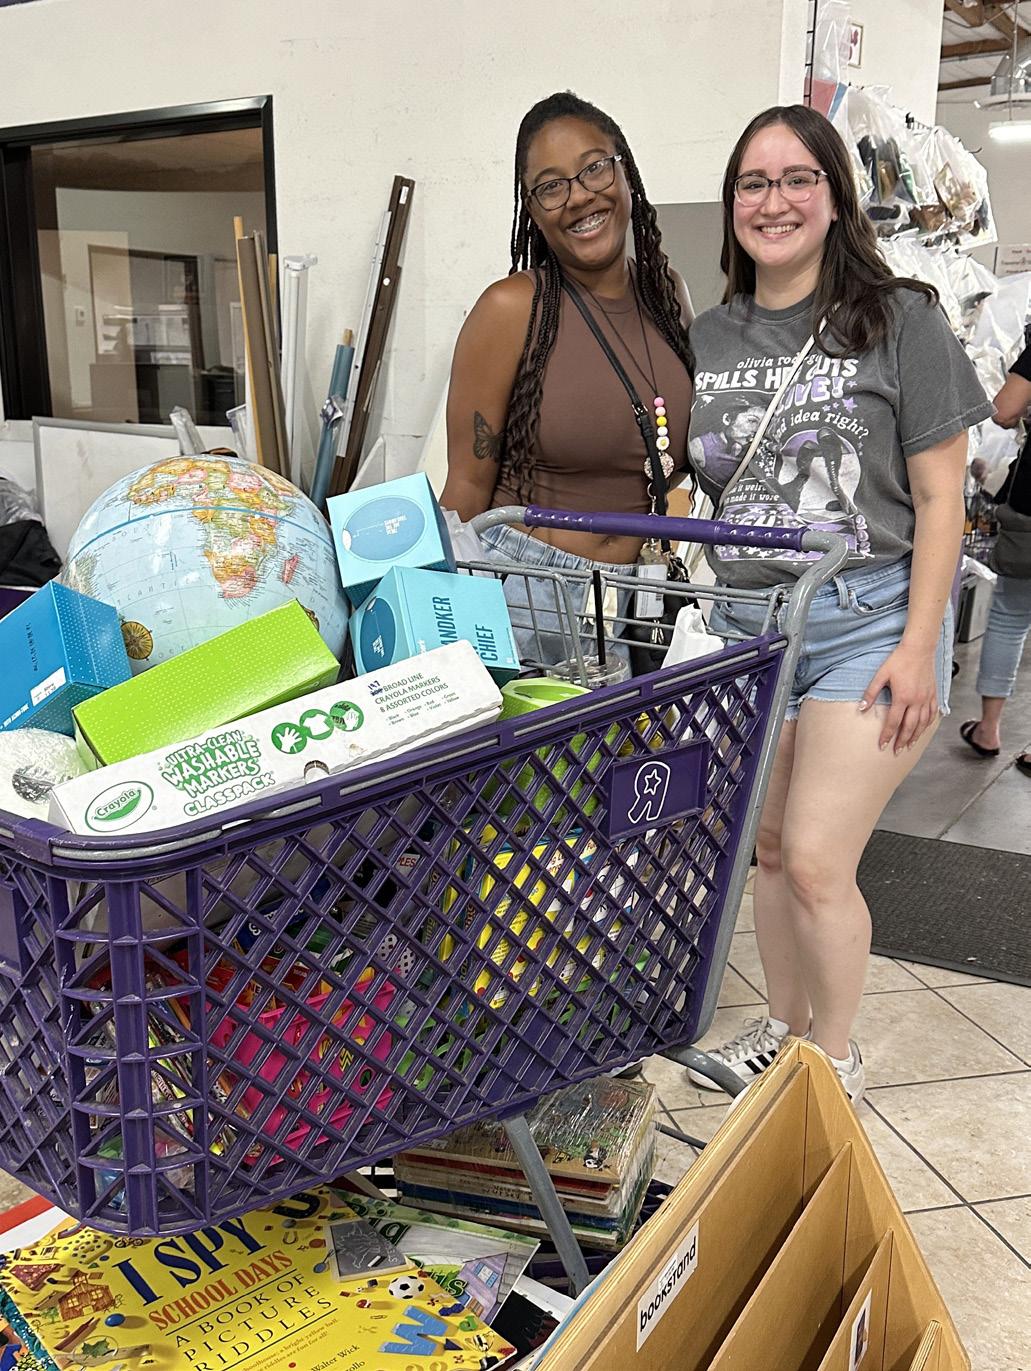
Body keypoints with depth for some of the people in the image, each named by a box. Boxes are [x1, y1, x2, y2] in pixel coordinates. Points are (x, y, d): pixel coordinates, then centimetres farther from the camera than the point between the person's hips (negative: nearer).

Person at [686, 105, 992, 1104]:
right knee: (767, 848, 13)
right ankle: (783, 1023, 34)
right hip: (747, 624, 5)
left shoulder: (898, 319, -3)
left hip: (865, 623, -4)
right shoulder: (706, 340, 9)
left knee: (817, 862, -6)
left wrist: (919, 646, -12)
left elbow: (939, 498, -6)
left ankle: (836, 1057, 18)